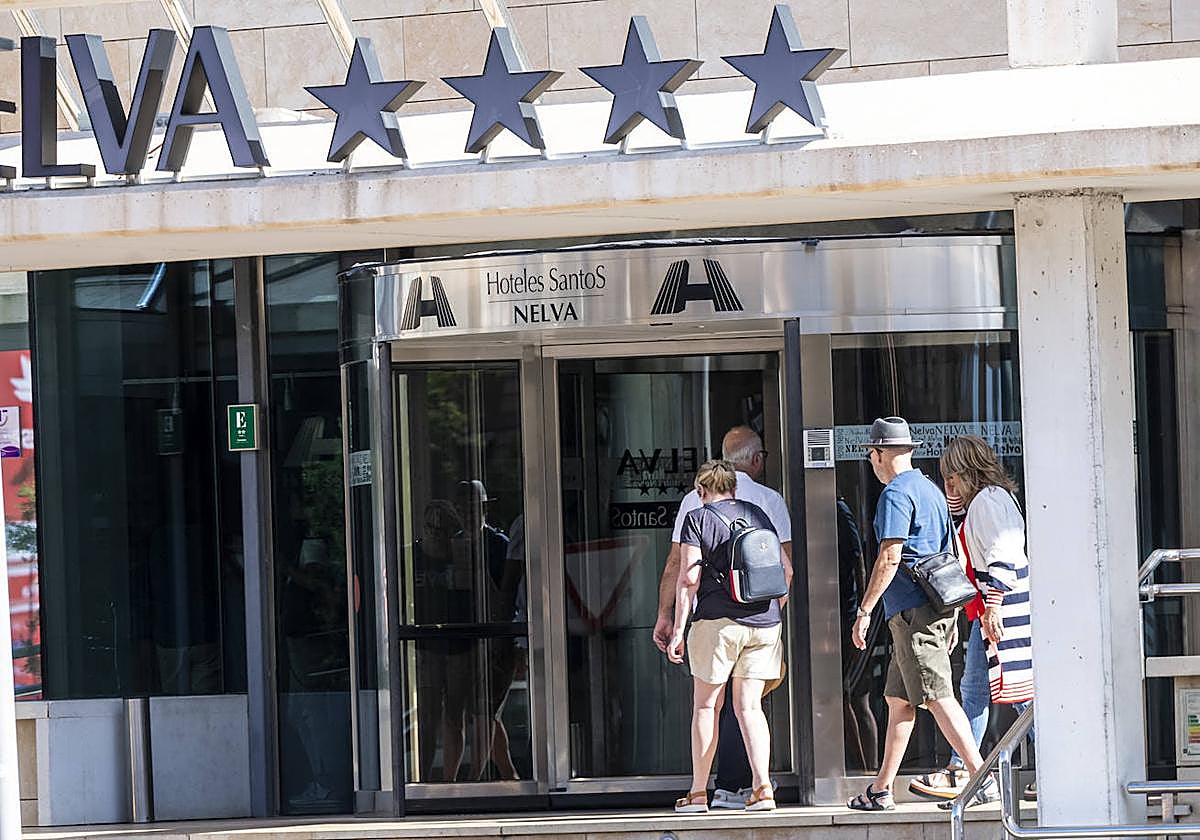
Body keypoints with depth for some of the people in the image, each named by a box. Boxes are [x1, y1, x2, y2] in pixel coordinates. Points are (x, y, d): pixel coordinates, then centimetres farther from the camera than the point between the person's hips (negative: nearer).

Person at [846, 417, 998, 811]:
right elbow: (947, 553, 23)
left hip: (913, 612, -10)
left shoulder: (895, 493, -9)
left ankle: (983, 779, -18)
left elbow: (890, 557, -17)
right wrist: (951, 620, 27)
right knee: (898, 700, 14)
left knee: (938, 697, -12)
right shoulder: (931, 490, 20)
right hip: (941, 608, 10)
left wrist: (864, 610, -14)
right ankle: (881, 790, 18)